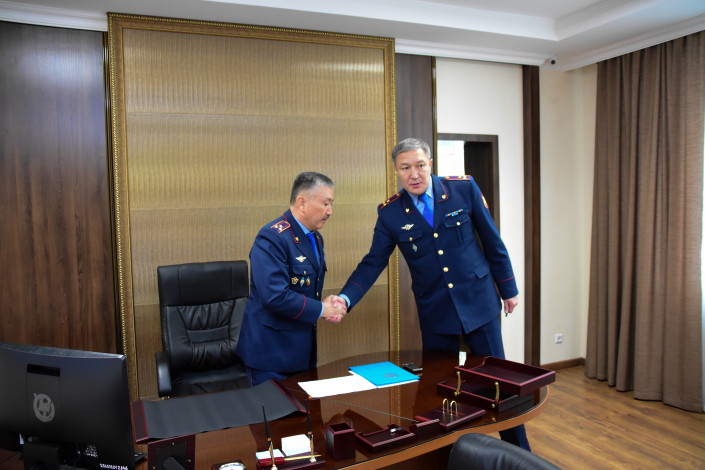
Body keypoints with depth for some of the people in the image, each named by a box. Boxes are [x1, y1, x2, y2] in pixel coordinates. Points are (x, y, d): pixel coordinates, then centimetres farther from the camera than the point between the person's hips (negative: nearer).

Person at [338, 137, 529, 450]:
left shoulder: (464, 188, -6)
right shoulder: (390, 213, -5)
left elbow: (492, 240, 2)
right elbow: (373, 263, -4)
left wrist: (508, 288, 6)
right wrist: (344, 299, -19)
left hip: (479, 301, 0)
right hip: (435, 313, 1)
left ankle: (519, 452, 30)